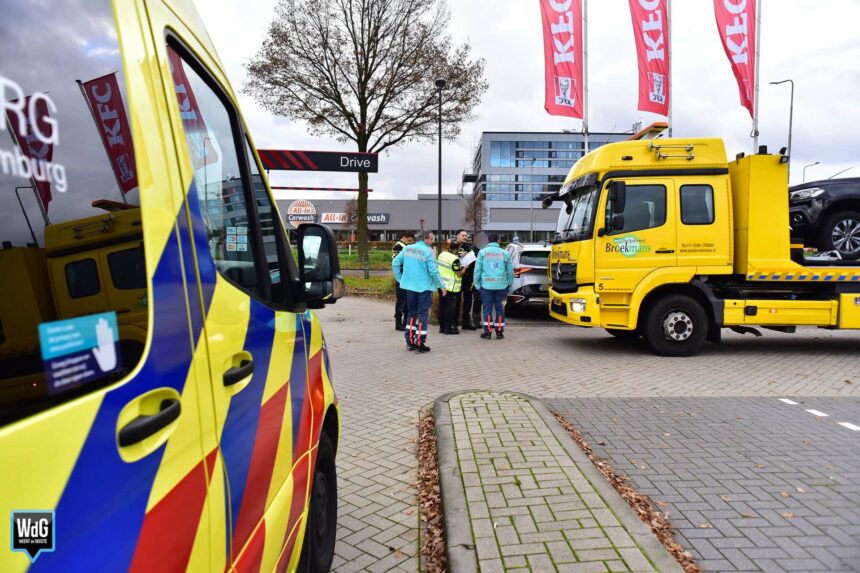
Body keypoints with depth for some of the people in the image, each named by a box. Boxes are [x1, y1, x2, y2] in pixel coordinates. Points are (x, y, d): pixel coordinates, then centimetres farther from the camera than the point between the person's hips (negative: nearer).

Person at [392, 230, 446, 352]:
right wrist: (442, 286, -6)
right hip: (424, 287, -5)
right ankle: (420, 343, 4)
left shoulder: (407, 249, 4)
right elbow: (433, 271, -16)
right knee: (423, 314, 4)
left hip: (409, 286, 5)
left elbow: (395, 263, 3)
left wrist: (399, 279, 12)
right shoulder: (428, 252, -13)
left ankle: (410, 341, 19)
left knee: (411, 312, 17)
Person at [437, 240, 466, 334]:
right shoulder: (455, 259, -19)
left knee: (442, 306, 13)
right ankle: (448, 328, 3)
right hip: (451, 287, -8)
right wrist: (465, 267, 2)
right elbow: (459, 273, -16)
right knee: (450, 308, 0)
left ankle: (442, 327, 20)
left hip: (442, 284, 8)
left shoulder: (442, 254, 5)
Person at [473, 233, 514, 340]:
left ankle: (488, 332, 5)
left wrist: (477, 284, 6)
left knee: (487, 308, 4)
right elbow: (510, 271, 10)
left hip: (486, 285, -1)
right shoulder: (504, 253, 7)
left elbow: (477, 269, 0)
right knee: (499, 308, 9)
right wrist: (509, 284, 19)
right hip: (501, 286, 1)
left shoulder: (483, 252, 2)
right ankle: (499, 332, 12)